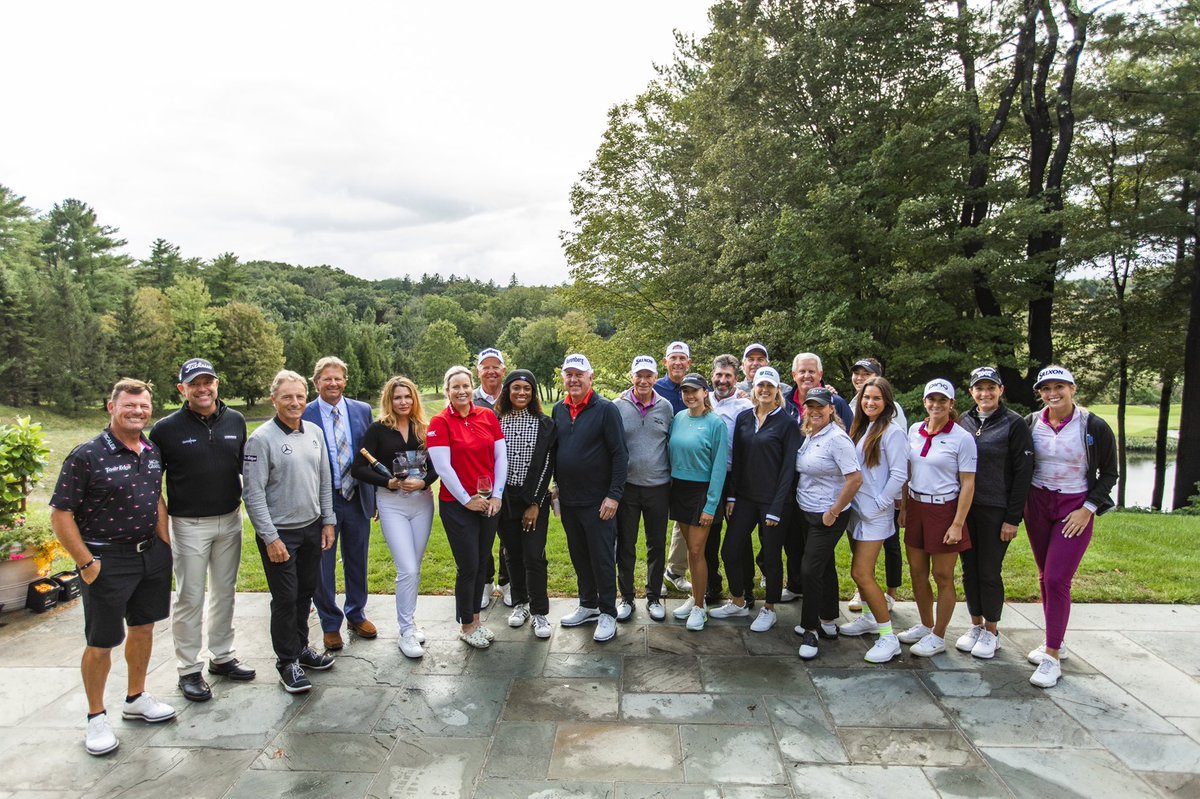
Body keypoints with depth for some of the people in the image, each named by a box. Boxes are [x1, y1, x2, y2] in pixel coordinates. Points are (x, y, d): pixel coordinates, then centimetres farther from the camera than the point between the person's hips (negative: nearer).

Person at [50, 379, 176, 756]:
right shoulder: (87, 456, -16)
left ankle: (136, 698, 36)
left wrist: (165, 545, 11)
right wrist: (86, 564, -14)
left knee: (143, 627, 18)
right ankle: (96, 717, 24)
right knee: (101, 642, 6)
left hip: (151, 553, 6)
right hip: (108, 560, -6)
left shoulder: (152, 452, 4)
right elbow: (60, 513, -14)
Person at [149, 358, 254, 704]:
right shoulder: (167, 428, -8)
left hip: (230, 520, 4)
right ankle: (188, 670, 16)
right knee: (190, 598, 4)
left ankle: (222, 657, 28)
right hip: (189, 525, -4)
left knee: (225, 593, 14)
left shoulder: (235, 421, 2)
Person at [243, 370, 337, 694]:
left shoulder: (315, 433, 4)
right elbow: (253, 493, -14)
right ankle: (288, 661, 20)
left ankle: (301, 647, 34)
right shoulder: (262, 439, -14)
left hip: (312, 528, 6)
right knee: (285, 598, 4)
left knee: (306, 592, 16)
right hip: (280, 533, -5)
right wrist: (270, 538, -15)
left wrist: (328, 521, 8)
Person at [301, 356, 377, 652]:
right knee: (323, 567, 10)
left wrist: (376, 494, 3)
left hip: (357, 498, 3)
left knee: (357, 562, 17)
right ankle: (330, 624, 29)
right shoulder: (304, 416, -9)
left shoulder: (362, 411, 1)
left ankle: (356, 615, 37)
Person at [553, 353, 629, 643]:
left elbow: (620, 454, -12)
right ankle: (588, 605, 32)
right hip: (568, 500, 6)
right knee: (579, 556, 16)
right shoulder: (559, 410, 7)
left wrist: (614, 495, -16)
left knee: (602, 558, 2)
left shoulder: (606, 409, -10)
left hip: (597, 501, -6)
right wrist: (556, 484, 12)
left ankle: (608, 613, 16)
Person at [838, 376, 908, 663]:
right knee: (859, 570, 17)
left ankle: (889, 638, 0)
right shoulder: (861, 428, 11)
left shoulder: (892, 431, -13)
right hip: (856, 508, 8)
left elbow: (899, 475, -16)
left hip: (875, 513, -8)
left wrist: (879, 503, -14)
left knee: (862, 573, -10)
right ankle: (869, 618, 35)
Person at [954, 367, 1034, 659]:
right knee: (970, 569, 11)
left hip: (996, 511, -4)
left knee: (990, 571, 3)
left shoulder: (1014, 424, -6)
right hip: (965, 507, 4)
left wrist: (1013, 518, -11)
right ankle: (976, 625, 25)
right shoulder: (963, 422, 7)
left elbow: (1023, 473, -8)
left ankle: (991, 632, 19)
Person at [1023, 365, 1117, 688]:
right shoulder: (1031, 424, -2)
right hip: (1037, 506, 4)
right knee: (1045, 577, 13)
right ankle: (1055, 642, 29)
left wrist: (1087, 509, -10)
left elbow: (1109, 474, -1)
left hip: (1075, 509, -4)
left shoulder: (1095, 427, -9)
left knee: (1057, 580, -9)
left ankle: (1053, 658, 1)